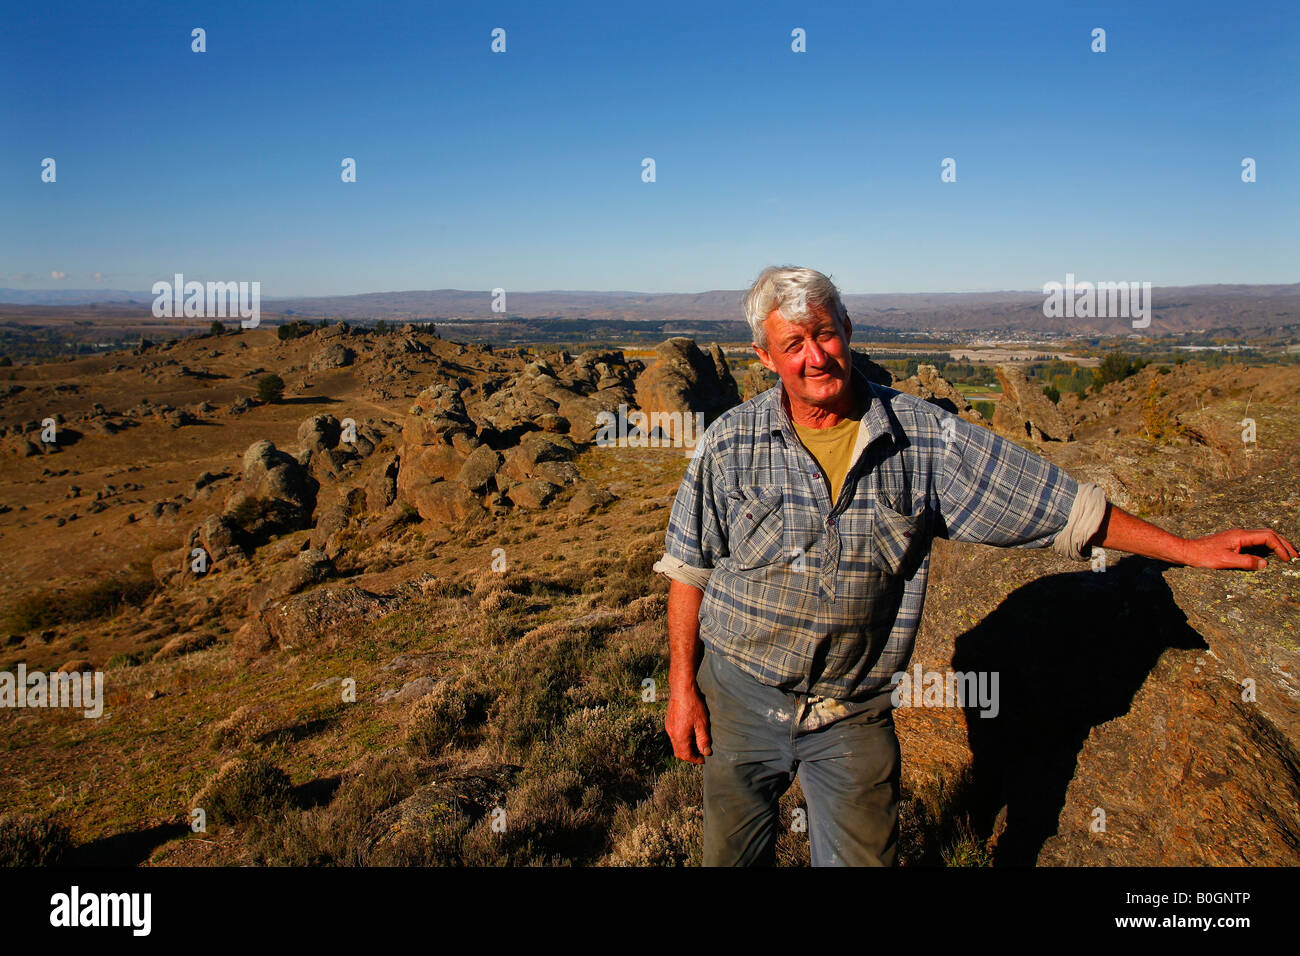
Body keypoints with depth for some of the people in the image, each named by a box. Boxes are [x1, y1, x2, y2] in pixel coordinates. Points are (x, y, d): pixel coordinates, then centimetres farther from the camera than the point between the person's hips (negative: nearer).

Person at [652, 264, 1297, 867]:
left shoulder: (923, 436, -9)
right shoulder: (730, 444, -9)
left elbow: (1056, 502, -2)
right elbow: (688, 570, -2)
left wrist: (1191, 549, -2)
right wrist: (682, 687, -4)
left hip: (855, 711, 0)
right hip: (741, 692, 1)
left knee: (863, 857, 11)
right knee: (732, 856, 17)